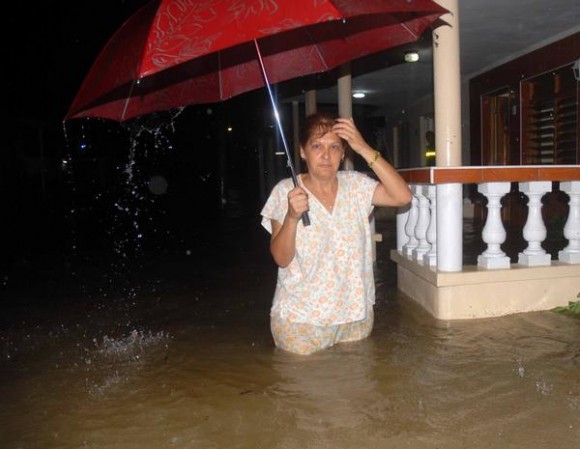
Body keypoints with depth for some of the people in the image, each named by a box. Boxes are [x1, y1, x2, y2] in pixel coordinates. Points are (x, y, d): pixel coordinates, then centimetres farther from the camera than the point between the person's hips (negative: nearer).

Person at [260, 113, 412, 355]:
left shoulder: (355, 185, -2)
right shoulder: (285, 191, -10)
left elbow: (402, 196, -18)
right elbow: (281, 259, -12)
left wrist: (365, 149, -22)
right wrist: (292, 216, -31)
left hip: (356, 316, 3)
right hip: (301, 319, -2)